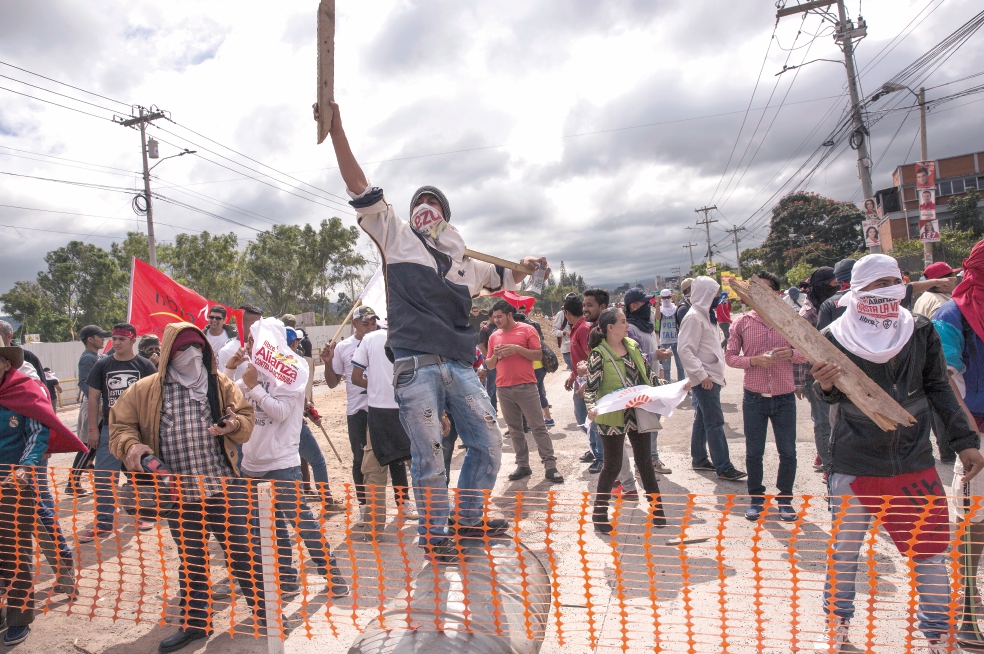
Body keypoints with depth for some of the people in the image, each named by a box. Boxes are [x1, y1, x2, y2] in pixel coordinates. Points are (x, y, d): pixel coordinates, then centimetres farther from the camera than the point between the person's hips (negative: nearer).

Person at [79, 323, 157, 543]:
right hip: (110, 429, 2)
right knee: (103, 477, 2)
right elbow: (94, 397, 5)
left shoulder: (145, 366, -3)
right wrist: (93, 428, 1)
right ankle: (103, 523, 12)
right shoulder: (102, 365, 2)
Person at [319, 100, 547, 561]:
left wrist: (523, 267, 15)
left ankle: (468, 515, 26)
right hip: (416, 367, -4)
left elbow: (501, 279, 37)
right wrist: (336, 130, -5)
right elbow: (360, 189, 2)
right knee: (428, 454, -2)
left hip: (460, 365, 5)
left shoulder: (464, 262, 22)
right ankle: (434, 533, 17)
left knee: (488, 442, 5)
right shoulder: (396, 237, 11)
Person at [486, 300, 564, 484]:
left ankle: (550, 466, 0)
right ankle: (523, 465, 15)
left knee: (538, 426, -3)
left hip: (526, 386, -4)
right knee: (514, 429, 8)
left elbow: (539, 355, -5)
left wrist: (517, 348, -16)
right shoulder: (494, 337, 12)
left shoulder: (527, 330, 0)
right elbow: (490, 365, 15)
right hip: (503, 389, 4)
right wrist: (495, 355, -6)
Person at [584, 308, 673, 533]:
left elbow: (648, 372, 15)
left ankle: (656, 507, 29)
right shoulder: (599, 354, -13)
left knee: (645, 460, 15)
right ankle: (599, 512, 19)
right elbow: (591, 387, -16)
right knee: (613, 465, 3)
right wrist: (591, 407, -32)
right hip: (613, 418, -6)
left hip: (638, 413, 6)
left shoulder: (632, 345, 6)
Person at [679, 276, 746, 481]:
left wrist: (718, 373, 19)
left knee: (702, 420, 15)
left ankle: (699, 459, 24)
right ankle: (723, 468, -4)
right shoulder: (693, 317, -15)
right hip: (705, 379, -10)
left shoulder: (704, 315, 16)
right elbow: (685, 350, -22)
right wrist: (702, 374, -23)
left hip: (711, 377, 10)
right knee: (715, 422, -8)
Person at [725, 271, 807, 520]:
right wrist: (754, 360, -17)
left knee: (788, 452, 8)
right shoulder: (742, 322, -1)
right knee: (753, 452, 8)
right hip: (754, 397, 0)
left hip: (784, 397, 1)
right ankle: (756, 497, 27)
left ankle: (785, 499, 27)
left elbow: (805, 354, 6)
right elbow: (730, 357, 0)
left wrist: (792, 353, -16)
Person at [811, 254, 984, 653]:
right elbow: (831, 395, -4)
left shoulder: (920, 331, 0)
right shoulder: (836, 336, -8)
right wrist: (825, 385, -27)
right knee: (844, 548, 11)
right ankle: (838, 622, 32)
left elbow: (938, 388, 7)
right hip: (854, 462, -2)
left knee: (931, 550, 9)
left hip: (914, 459, 2)